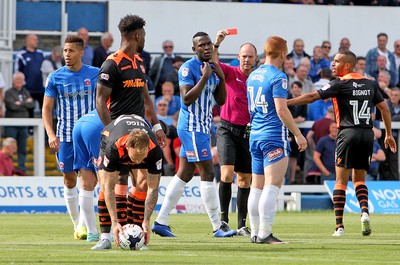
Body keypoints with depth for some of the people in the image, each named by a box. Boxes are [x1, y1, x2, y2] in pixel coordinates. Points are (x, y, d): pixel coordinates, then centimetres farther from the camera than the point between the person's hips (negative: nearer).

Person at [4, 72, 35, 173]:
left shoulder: (26, 92, 15)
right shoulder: (9, 93, 0)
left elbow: (32, 105, 2)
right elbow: (11, 105, -14)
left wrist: (20, 104, -8)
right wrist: (26, 103, -5)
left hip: (23, 125, 5)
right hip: (11, 125, -5)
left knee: (22, 149, 6)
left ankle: (22, 169, 9)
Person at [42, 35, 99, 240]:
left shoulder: (95, 74, -2)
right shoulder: (55, 77, -1)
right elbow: (46, 108, 0)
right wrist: (51, 134, -12)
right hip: (65, 136, 1)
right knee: (69, 179, 6)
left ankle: (83, 225, -10)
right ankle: (76, 225, 18)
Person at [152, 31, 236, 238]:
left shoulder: (212, 68, 14)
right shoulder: (188, 68, -12)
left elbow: (221, 100, 14)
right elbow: (187, 99, -21)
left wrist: (221, 77, 0)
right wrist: (204, 78, -21)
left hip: (202, 127, 9)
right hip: (192, 126, -9)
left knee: (184, 174, 10)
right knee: (207, 173, -9)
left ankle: (161, 221, 14)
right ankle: (217, 226, -6)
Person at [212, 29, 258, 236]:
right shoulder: (231, 73, -2)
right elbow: (213, 63, -19)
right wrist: (217, 43, -34)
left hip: (248, 132, 3)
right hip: (228, 129, -3)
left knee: (245, 179, 5)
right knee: (227, 172, -17)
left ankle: (241, 225, 10)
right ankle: (223, 219, -10)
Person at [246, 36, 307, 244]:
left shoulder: (253, 76, 13)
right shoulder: (278, 77, -12)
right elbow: (281, 110, -17)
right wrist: (297, 134, -12)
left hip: (255, 135, 8)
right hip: (274, 136, -8)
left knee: (257, 187, 11)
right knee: (272, 186, -10)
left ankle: (255, 233, 13)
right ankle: (265, 234, -16)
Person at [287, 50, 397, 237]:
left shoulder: (340, 84, -6)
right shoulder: (369, 83, 12)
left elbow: (312, 97, -11)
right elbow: (384, 108, 15)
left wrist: (285, 103, -8)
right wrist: (389, 134, 22)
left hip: (348, 133, -5)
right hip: (367, 134, 5)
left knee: (341, 180, 0)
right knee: (359, 179, 15)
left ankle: (339, 225, -5)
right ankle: (364, 211, -10)